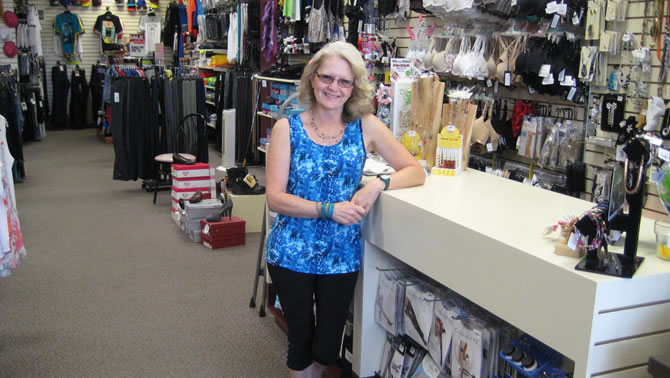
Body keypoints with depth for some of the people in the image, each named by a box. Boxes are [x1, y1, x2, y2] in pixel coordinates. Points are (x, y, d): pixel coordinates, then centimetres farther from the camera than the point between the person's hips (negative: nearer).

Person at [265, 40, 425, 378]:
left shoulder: (366, 126, -2)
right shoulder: (287, 129, -5)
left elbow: (415, 171, 0)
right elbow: (275, 198, -11)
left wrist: (378, 184, -18)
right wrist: (329, 210, -21)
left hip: (342, 256, 1)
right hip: (291, 252, -1)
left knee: (327, 348, 12)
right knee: (301, 339, 12)